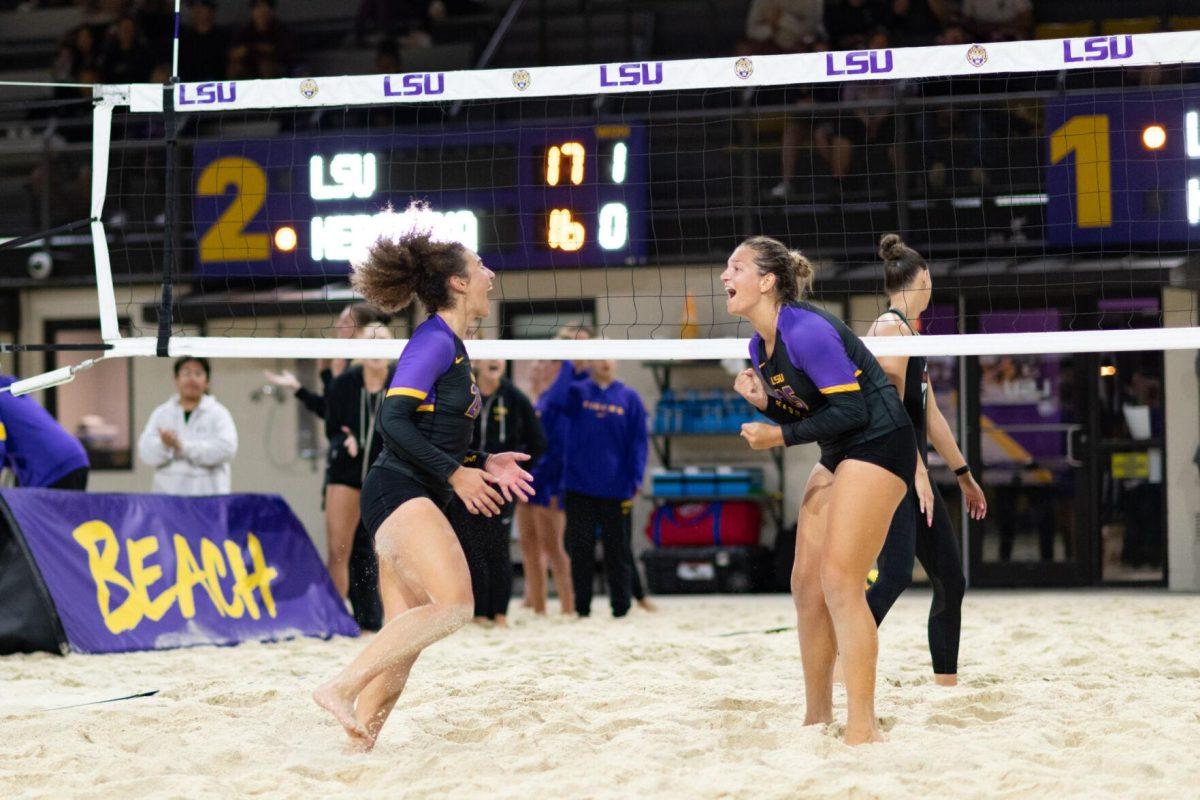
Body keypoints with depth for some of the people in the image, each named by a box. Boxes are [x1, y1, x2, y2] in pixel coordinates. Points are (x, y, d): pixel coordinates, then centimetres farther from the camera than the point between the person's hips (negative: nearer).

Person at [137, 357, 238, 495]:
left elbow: (226, 448, -12)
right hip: (168, 492, 2)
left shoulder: (218, 413, 4)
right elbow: (146, 452, 2)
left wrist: (183, 446, -15)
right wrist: (164, 445, -21)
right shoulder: (161, 414, 11)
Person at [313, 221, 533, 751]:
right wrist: (456, 473, -16)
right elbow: (393, 419, -19)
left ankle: (357, 746, 1)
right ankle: (339, 687, -25)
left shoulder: (452, 348, 20)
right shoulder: (434, 340, -9)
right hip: (400, 491, -10)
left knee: (403, 637, 3)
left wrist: (484, 464, 15)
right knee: (454, 604, -24)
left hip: (411, 502, 10)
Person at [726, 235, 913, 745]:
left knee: (839, 580, -17)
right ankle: (817, 720, 17)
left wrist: (781, 437, -18)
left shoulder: (806, 331, -20)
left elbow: (850, 410, -21)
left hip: (878, 444, -10)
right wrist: (762, 402, -4)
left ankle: (862, 731, -16)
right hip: (838, 456, 10)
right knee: (807, 584, 7)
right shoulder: (760, 347, 9)